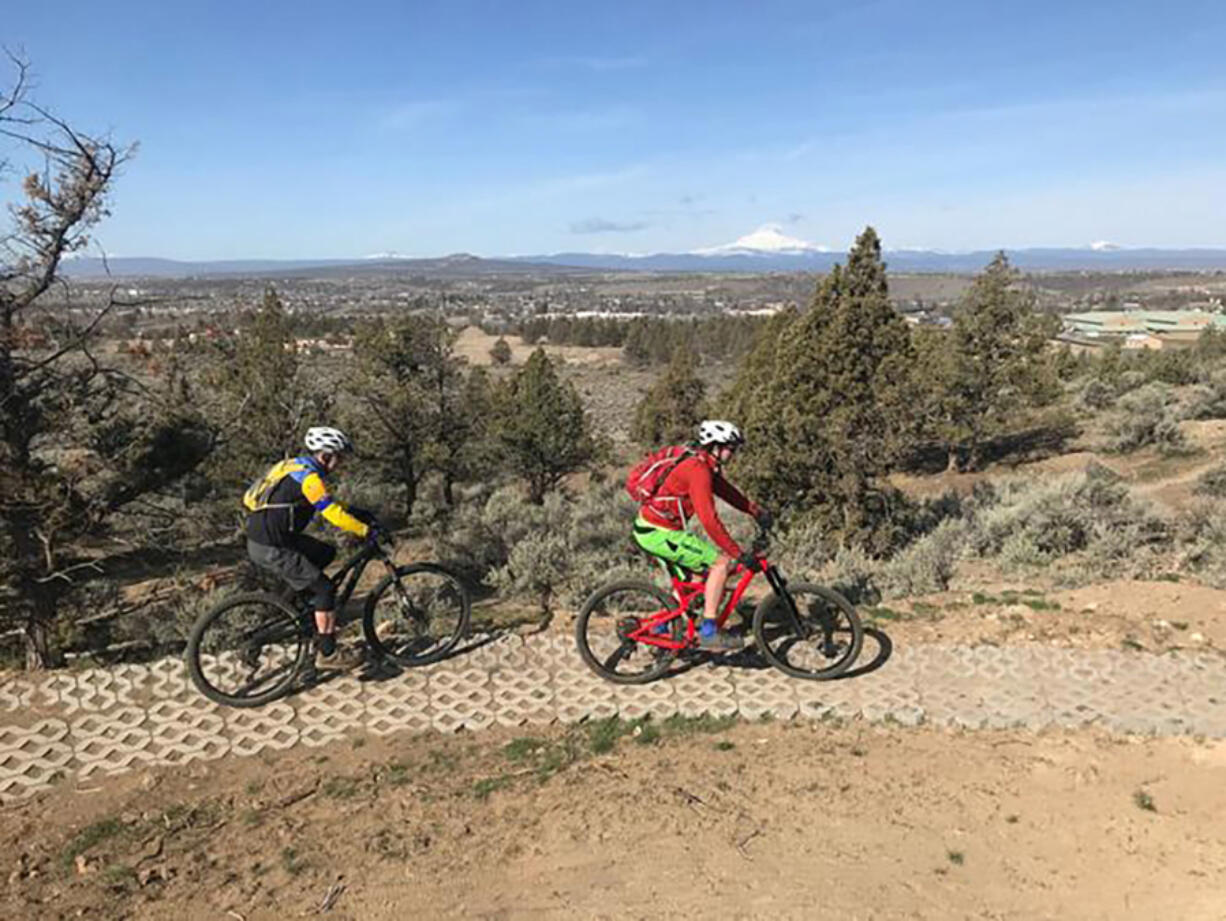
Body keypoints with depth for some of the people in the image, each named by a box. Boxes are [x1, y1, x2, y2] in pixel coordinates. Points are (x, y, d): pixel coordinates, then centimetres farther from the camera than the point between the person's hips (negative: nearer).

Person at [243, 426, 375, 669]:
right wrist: (368, 531, -14)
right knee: (325, 589, -4)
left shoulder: (297, 466, 11)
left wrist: (359, 516, 17)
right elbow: (335, 516, -23)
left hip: (268, 535, 9)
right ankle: (327, 653, 4)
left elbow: (331, 507, 21)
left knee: (326, 553, 19)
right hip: (270, 548, -9)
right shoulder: (309, 477, -19)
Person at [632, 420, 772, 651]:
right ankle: (709, 632, -5)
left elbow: (727, 491, 23)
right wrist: (739, 554, -24)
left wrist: (756, 510, 13)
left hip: (651, 528, 10)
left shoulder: (707, 466, 11)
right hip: (659, 533, -10)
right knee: (720, 562, -9)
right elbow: (709, 520, -27)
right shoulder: (698, 470, -21)